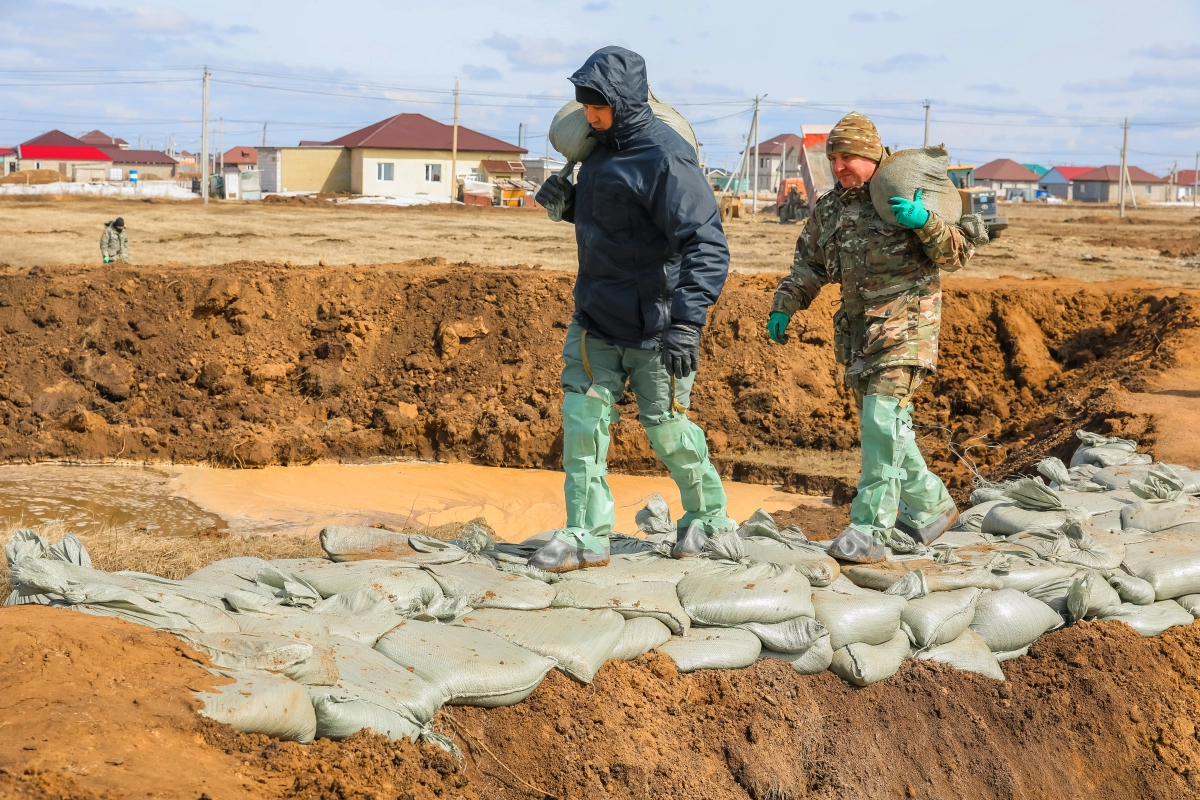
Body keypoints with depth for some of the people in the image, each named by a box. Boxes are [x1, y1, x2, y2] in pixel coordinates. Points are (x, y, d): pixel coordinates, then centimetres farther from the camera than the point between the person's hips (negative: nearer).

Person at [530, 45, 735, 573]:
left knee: (664, 426, 5)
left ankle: (709, 515, 28)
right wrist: (569, 202, 3)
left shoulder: (665, 159, -20)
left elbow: (706, 245, -28)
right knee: (584, 414, 0)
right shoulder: (604, 149, 8)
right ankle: (587, 535, 6)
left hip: (651, 322, -8)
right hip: (596, 314, 8)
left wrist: (686, 323, -37)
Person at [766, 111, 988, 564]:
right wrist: (783, 307, 9)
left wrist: (926, 223, -27)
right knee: (881, 425, 13)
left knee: (883, 420, -18)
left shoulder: (906, 196, -6)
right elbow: (809, 264, 21)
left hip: (905, 323, -7)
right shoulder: (829, 208, 11)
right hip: (857, 329, 7)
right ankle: (930, 506, 30)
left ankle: (869, 530, -19)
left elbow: (955, 256, -9)